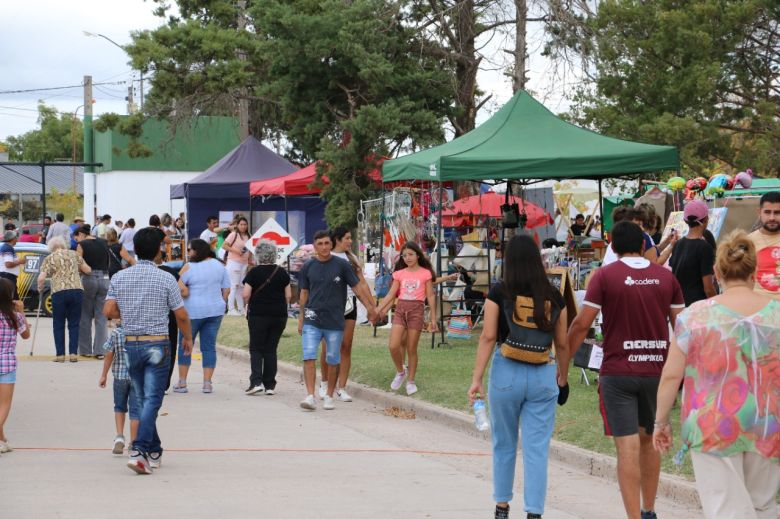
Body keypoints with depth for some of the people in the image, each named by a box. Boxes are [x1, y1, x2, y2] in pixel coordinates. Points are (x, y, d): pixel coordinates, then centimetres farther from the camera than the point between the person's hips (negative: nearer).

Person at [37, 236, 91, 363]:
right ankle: (73, 353, 2)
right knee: (74, 324, 9)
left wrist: (40, 289, 16)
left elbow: (41, 278, -3)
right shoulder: (73, 254, 13)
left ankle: (60, 354, 7)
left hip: (59, 292, -2)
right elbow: (88, 270, 15)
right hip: (77, 290, 2)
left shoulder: (49, 258, 6)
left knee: (58, 325, 10)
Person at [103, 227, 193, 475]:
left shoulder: (119, 278, 1)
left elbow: (108, 311, -3)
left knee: (143, 400, 16)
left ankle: (154, 452, 23)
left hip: (131, 344, 4)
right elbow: (181, 315, -4)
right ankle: (139, 450, -20)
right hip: (157, 345, -4)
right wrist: (187, 337, 13)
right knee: (152, 400, -5)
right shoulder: (165, 279, -8)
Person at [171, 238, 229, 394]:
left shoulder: (189, 267, -10)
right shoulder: (218, 265, 4)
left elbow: (180, 289, -17)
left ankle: (182, 383, 10)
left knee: (185, 346, 9)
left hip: (193, 311, -4)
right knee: (209, 346, 8)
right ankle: (207, 383, 5)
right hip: (215, 311, 4)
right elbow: (226, 289, 7)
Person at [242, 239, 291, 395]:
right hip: (279, 315, 3)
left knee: (256, 349, 5)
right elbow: (288, 295, 4)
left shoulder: (254, 272, -7)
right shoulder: (282, 272, 3)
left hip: (258, 314, -3)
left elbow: (246, 295, -10)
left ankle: (256, 381, -11)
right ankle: (270, 385, 8)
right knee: (271, 349, 10)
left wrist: (247, 306, 9)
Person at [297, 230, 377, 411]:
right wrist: (301, 318, 11)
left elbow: (357, 287, 2)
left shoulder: (341, 265, -2)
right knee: (309, 358, -12)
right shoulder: (308, 267, 4)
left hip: (334, 322, -1)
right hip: (312, 321, 1)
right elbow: (304, 293, 11)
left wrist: (370, 307, -5)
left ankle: (329, 397, 18)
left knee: (333, 361, 6)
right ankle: (310, 396, -14)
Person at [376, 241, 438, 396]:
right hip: (400, 309, 3)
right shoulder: (400, 274, 10)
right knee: (393, 346, -10)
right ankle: (400, 372, 14)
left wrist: (433, 318, 1)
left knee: (411, 349, 1)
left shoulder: (425, 273, 2)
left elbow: (430, 296, 3)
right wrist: (377, 310, 0)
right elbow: (391, 295, 8)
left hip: (416, 309, -3)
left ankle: (410, 381, 14)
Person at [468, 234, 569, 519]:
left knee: (504, 444, 17)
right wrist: (563, 378, 19)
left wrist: (476, 379, -7)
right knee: (537, 448, 3)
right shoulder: (553, 296, 1)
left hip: (507, 371, -1)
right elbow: (562, 343, 6)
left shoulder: (499, 293, -5)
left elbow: (488, 337, -9)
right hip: (543, 375, 1)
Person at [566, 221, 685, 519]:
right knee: (649, 441, 19)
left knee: (628, 448, -5)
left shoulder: (605, 276, -7)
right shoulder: (666, 277, 4)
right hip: (656, 371, 4)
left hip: (618, 372, -4)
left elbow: (581, 324, -10)